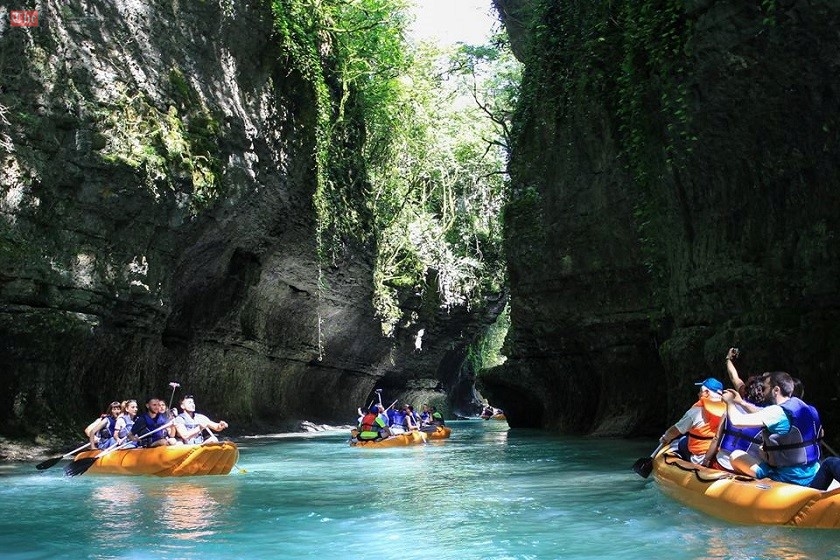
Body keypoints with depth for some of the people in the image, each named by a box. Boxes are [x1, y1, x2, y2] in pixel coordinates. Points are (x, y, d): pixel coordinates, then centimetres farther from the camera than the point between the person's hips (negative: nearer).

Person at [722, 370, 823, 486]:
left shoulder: (778, 412, -22)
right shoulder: (798, 403, 2)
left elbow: (736, 420, -22)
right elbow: (763, 415, 18)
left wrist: (729, 401, -4)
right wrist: (741, 402, 17)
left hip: (790, 479, -8)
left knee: (736, 456, 2)